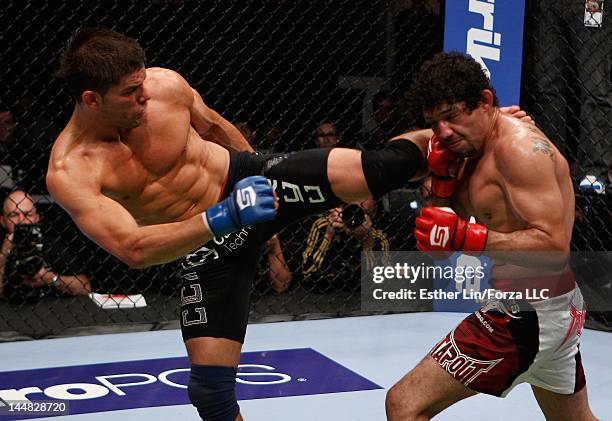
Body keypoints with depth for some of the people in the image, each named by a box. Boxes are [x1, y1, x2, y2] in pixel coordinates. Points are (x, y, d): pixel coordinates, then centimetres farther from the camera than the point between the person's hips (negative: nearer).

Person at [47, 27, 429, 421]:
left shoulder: (165, 84, -15)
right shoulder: (70, 173, -24)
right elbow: (132, 248, -35)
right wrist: (223, 218, -43)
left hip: (246, 178, 1)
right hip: (206, 247, -1)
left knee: (377, 169, -21)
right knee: (209, 387, -4)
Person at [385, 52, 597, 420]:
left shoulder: (519, 146, -18)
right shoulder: (474, 150, 10)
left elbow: (555, 246, -27)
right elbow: (440, 246, 11)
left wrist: (466, 236, -32)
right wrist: (443, 178, -4)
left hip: (527, 314, -11)